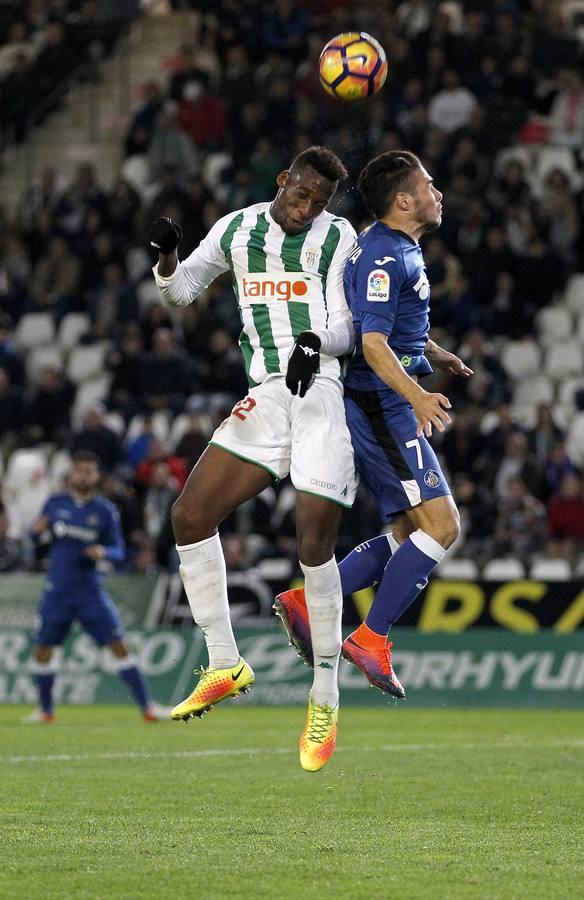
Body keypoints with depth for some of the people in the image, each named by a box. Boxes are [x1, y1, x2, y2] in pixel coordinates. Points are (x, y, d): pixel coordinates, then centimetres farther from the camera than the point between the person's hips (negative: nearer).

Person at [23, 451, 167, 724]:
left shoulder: (106, 511, 0)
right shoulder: (55, 504, 4)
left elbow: (119, 551, 1)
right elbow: (38, 539, 12)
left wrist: (103, 552, -21)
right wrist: (37, 531, -11)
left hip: (90, 591, -2)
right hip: (57, 591, 2)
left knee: (118, 644, -10)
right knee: (42, 648, 3)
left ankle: (147, 706, -8)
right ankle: (45, 710, 22)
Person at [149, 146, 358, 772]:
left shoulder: (336, 238, 2)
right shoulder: (237, 229, 13)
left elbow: (346, 331, -1)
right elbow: (179, 291, 18)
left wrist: (315, 341, -23)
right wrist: (167, 257, -4)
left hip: (325, 391, -5)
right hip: (267, 397, 5)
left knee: (315, 544, -10)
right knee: (190, 513, -7)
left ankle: (325, 699, 2)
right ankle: (224, 666, 3)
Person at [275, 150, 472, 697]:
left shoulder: (399, 250, 16)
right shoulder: (382, 255, -17)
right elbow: (373, 343, -27)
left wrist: (434, 355, 48)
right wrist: (417, 396, -39)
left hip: (381, 409, 10)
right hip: (381, 406, -10)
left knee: (410, 535, 10)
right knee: (441, 526, -13)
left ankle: (307, 603, 8)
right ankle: (372, 639, -8)